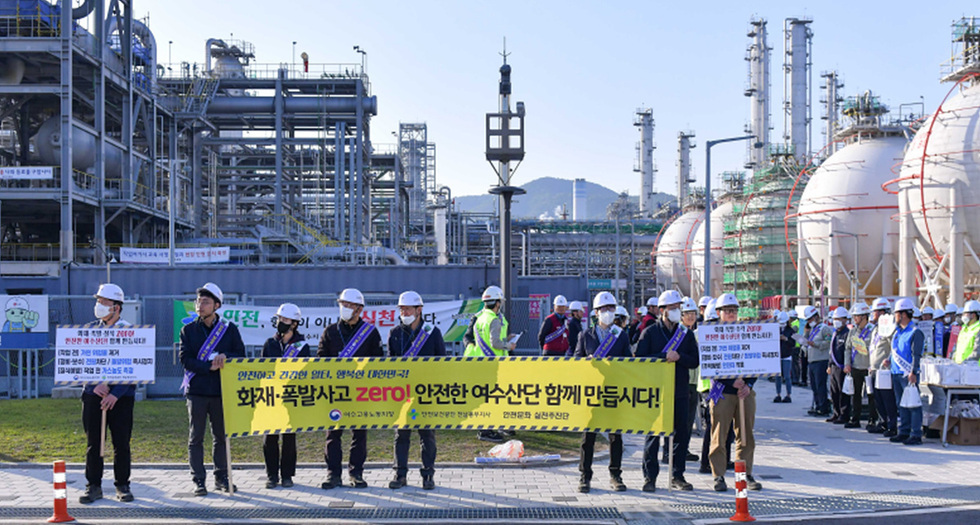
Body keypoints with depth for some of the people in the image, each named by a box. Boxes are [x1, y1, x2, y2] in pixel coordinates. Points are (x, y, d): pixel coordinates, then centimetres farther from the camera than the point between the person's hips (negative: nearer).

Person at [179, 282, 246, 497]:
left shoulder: (230, 329, 6)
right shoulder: (188, 330, 5)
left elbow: (240, 355, 3)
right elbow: (185, 359, -4)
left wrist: (225, 357, -17)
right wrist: (209, 366, -16)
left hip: (221, 390, 1)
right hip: (196, 390, -1)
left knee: (221, 436, 7)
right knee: (196, 437, 0)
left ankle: (221, 477, 17)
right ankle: (198, 480, 4)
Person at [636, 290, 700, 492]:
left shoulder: (686, 334, 11)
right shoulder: (650, 333, 2)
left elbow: (695, 361, 5)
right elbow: (640, 359, -8)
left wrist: (678, 357, -13)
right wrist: (664, 357, -15)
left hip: (680, 392, 3)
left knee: (682, 434, 5)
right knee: (653, 434, -1)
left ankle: (677, 476, 14)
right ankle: (650, 476, 6)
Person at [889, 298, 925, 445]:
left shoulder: (915, 332, -9)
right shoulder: (897, 332, 16)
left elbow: (916, 355, -14)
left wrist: (913, 372, -20)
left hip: (908, 375, -8)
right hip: (896, 373, 8)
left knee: (912, 404, -7)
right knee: (901, 404, 11)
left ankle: (916, 435, -6)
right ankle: (904, 432, 17)